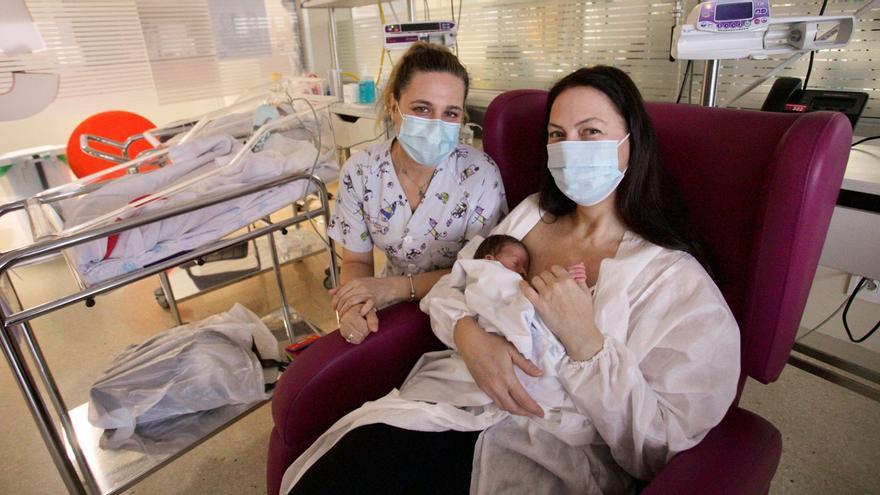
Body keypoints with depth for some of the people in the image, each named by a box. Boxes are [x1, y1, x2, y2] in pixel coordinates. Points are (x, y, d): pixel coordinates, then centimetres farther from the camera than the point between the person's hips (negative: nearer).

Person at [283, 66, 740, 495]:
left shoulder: (676, 279, -9)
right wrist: (467, 332, -16)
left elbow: (660, 447, -11)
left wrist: (583, 339, -23)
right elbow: (448, 286, 6)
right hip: (455, 405, 4)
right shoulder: (532, 214, 8)